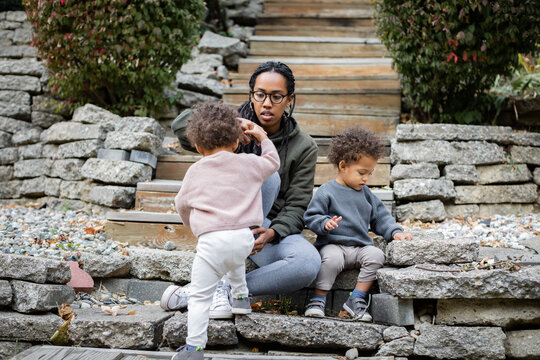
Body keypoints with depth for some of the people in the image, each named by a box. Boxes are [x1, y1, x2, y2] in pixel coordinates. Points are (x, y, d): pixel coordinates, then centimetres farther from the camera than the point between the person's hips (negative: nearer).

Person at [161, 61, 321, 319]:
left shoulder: (303, 147, 0)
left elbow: (296, 207, -6)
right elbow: (181, 126, -15)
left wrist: (272, 233, -27)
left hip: (274, 228, 1)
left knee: (310, 264, -33)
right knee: (266, 176, -32)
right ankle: (223, 280, -34)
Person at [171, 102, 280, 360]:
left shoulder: (195, 171, 13)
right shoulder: (248, 163, 12)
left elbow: (181, 204, 25)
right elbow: (273, 162, 31)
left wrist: (192, 225, 44)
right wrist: (263, 138, 45)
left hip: (212, 241, -3)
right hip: (244, 237, 3)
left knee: (200, 295, 0)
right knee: (235, 258, 41)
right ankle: (240, 296, 49)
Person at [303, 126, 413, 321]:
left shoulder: (365, 193, 16)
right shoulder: (327, 192, -2)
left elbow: (380, 216, 19)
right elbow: (311, 217, -5)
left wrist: (395, 232, 3)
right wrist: (326, 223, -25)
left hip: (360, 245, 5)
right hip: (333, 244, -5)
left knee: (376, 255, -24)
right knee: (332, 259, -37)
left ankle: (357, 299, -15)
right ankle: (318, 300, -21)